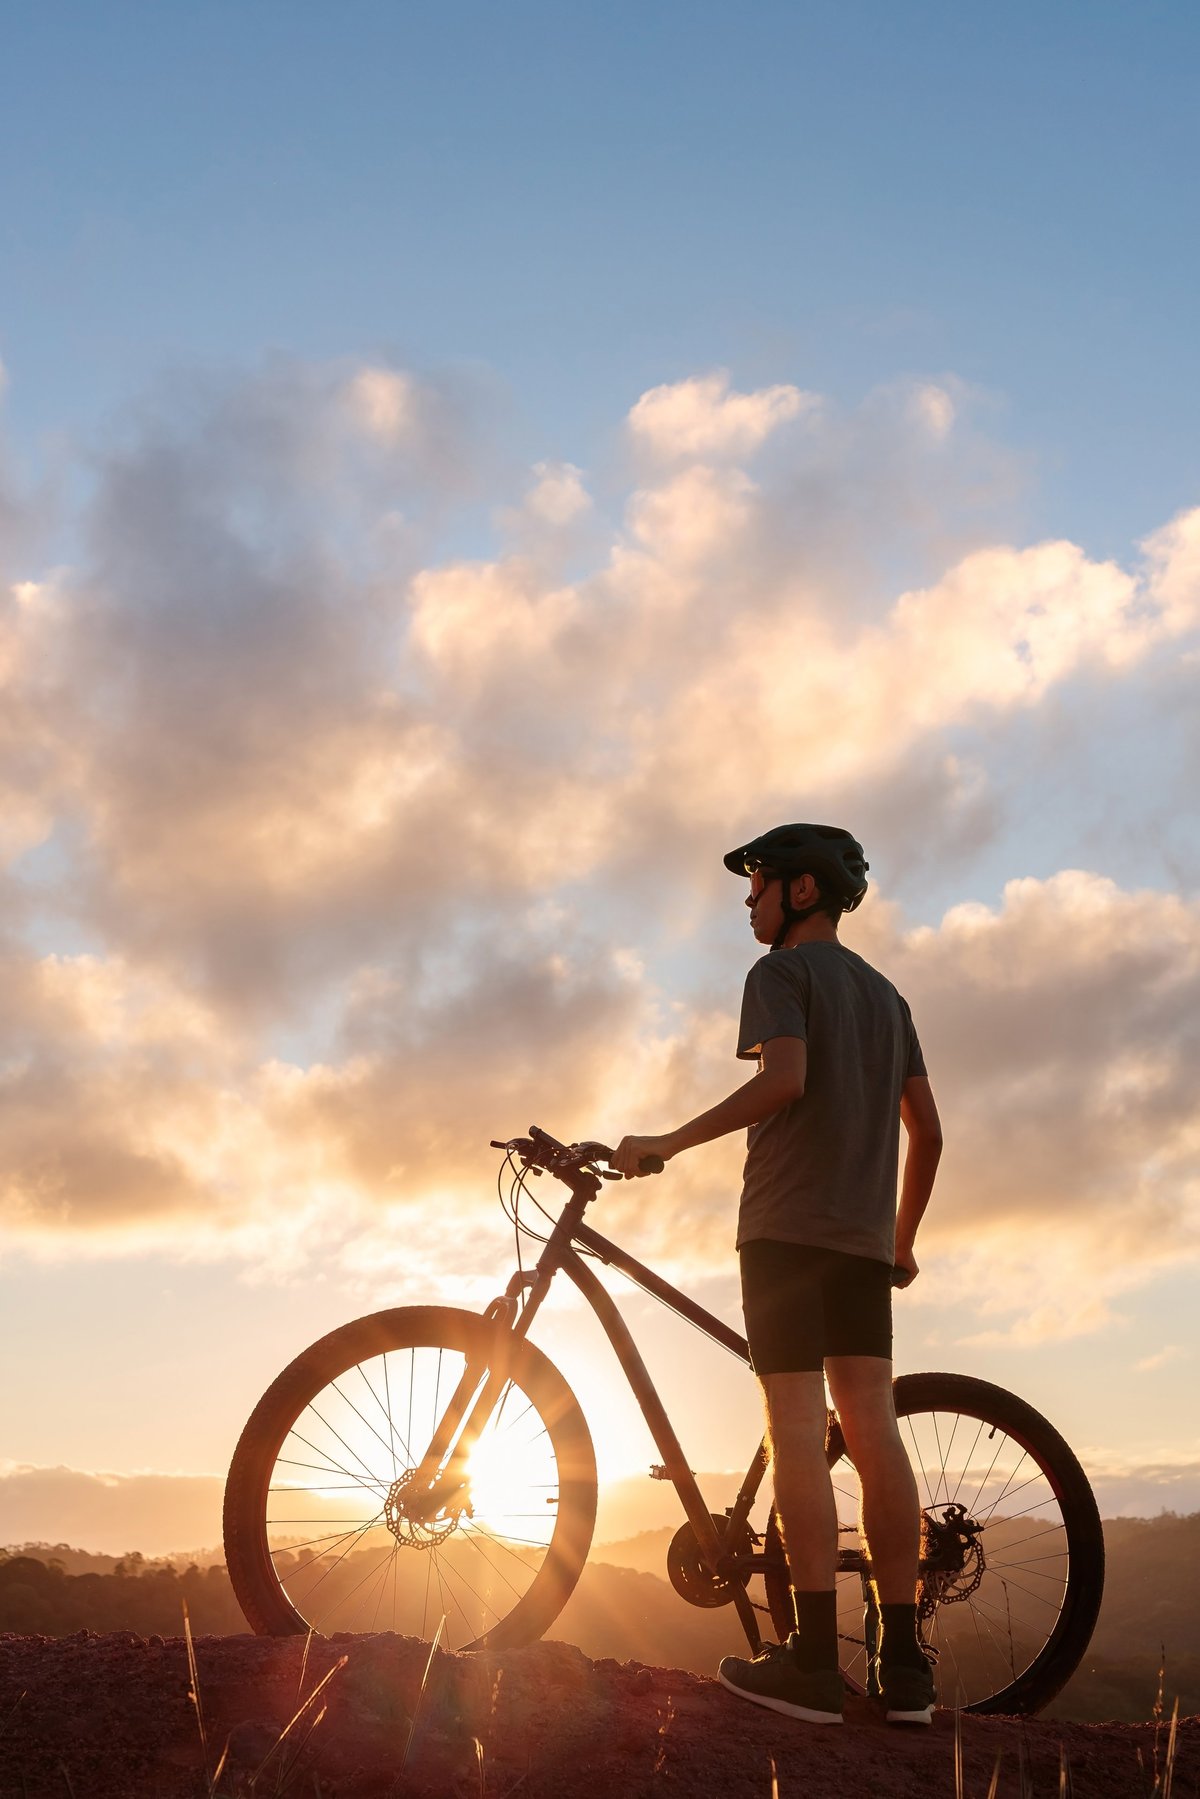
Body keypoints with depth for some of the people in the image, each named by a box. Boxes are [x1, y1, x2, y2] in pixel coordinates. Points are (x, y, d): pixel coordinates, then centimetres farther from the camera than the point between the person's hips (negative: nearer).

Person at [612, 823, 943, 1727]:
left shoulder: (782, 973, -1)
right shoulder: (886, 994, 21)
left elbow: (782, 1080, -19)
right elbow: (927, 1131, 18)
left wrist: (667, 1142, -15)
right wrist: (903, 1238, 26)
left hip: (787, 1222, -7)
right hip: (864, 1237, 7)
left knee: (797, 1424, -8)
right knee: (872, 1425, 3)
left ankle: (814, 1660, -10)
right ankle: (904, 1666, 2)